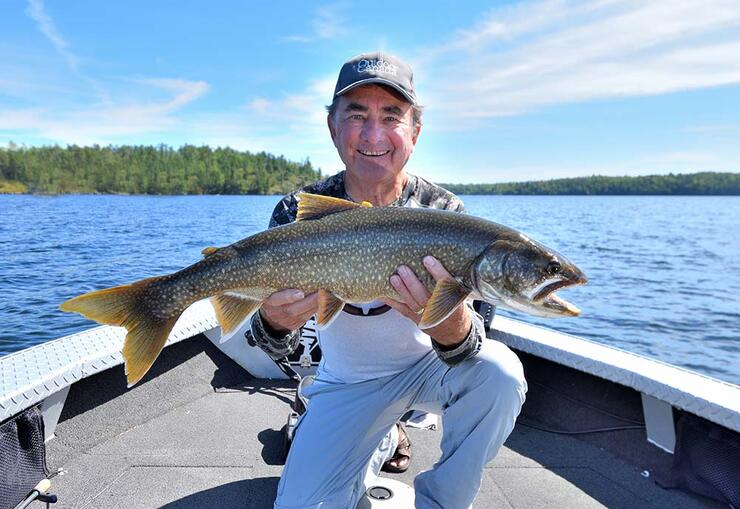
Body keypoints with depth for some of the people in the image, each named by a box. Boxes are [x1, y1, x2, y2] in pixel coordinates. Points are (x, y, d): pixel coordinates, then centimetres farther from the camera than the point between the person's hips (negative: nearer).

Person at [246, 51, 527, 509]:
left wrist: (448, 325, -46)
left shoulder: (444, 211, -17)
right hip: (347, 383, 1)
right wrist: (275, 321, -39)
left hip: (428, 366, 0)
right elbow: (278, 349, -15)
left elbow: (466, 348, -22)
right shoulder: (299, 213, -15)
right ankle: (377, 443, 22)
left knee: (499, 372, -28)